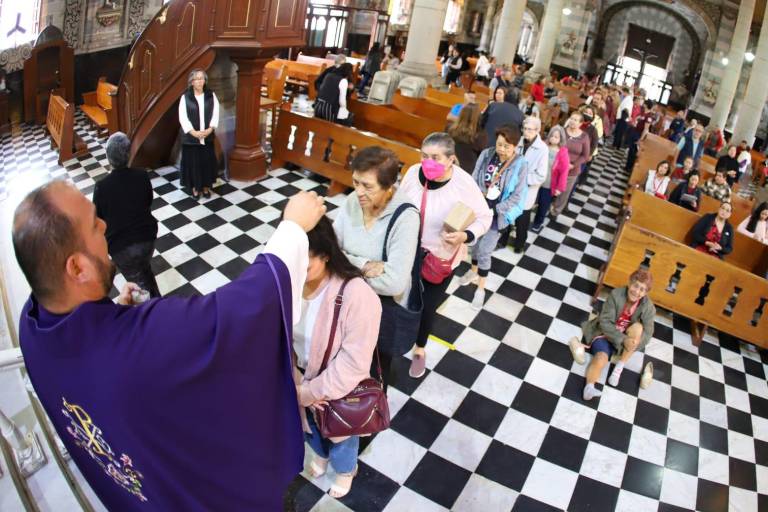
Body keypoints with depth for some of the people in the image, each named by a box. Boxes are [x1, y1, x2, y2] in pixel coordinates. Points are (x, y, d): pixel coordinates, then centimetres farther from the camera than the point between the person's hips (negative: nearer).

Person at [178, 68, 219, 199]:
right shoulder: (185, 97, -5)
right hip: (191, 137, -2)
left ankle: (206, 186, 24)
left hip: (208, 136, 2)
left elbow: (215, 114, -2)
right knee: (192, 161, 5)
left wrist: (210, 129, -15)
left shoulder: (211, 96, 1)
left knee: (207, 161, 8)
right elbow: (183, 117, -8)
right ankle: (195, 187, 19)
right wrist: (193, 132, -18)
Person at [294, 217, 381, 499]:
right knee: (309, 426, 34)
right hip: (299, 383, 4)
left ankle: (345, 470, 62)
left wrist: (313, 391, -22)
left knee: (339, 433, 27)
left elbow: (354, 360, -28)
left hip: (338, 389, -4)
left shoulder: (356, 294, -35)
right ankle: (320, 454, 69)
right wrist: (296, 383, -15)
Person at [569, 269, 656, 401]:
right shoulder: (616, 294, -21)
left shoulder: (648, 307, -14)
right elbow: (605, 322, -21)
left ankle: (619, 367, -19)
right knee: (601, 360, -30)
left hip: (625, 338, 2)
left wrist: (632, 343, -32)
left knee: (638, 327, -29)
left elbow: (647, 333, -13)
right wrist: (623, 339, -32)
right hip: (605, 332, -2)